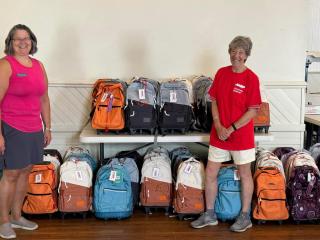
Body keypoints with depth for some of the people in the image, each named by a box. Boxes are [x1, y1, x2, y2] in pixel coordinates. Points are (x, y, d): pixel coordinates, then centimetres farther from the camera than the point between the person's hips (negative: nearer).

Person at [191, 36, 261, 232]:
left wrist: (231, 129, -16)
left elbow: (253, 111, -13)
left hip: (241, 134, -5)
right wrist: (218, 126, -7)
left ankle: (245, 217, 24)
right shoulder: (221, 73, 3)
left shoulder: (251, 78, -12)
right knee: (210, 173, 9)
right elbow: (214, 101, 6)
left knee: (245, 174, 10)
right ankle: (210, 215, 25)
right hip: (219, 133, 5)